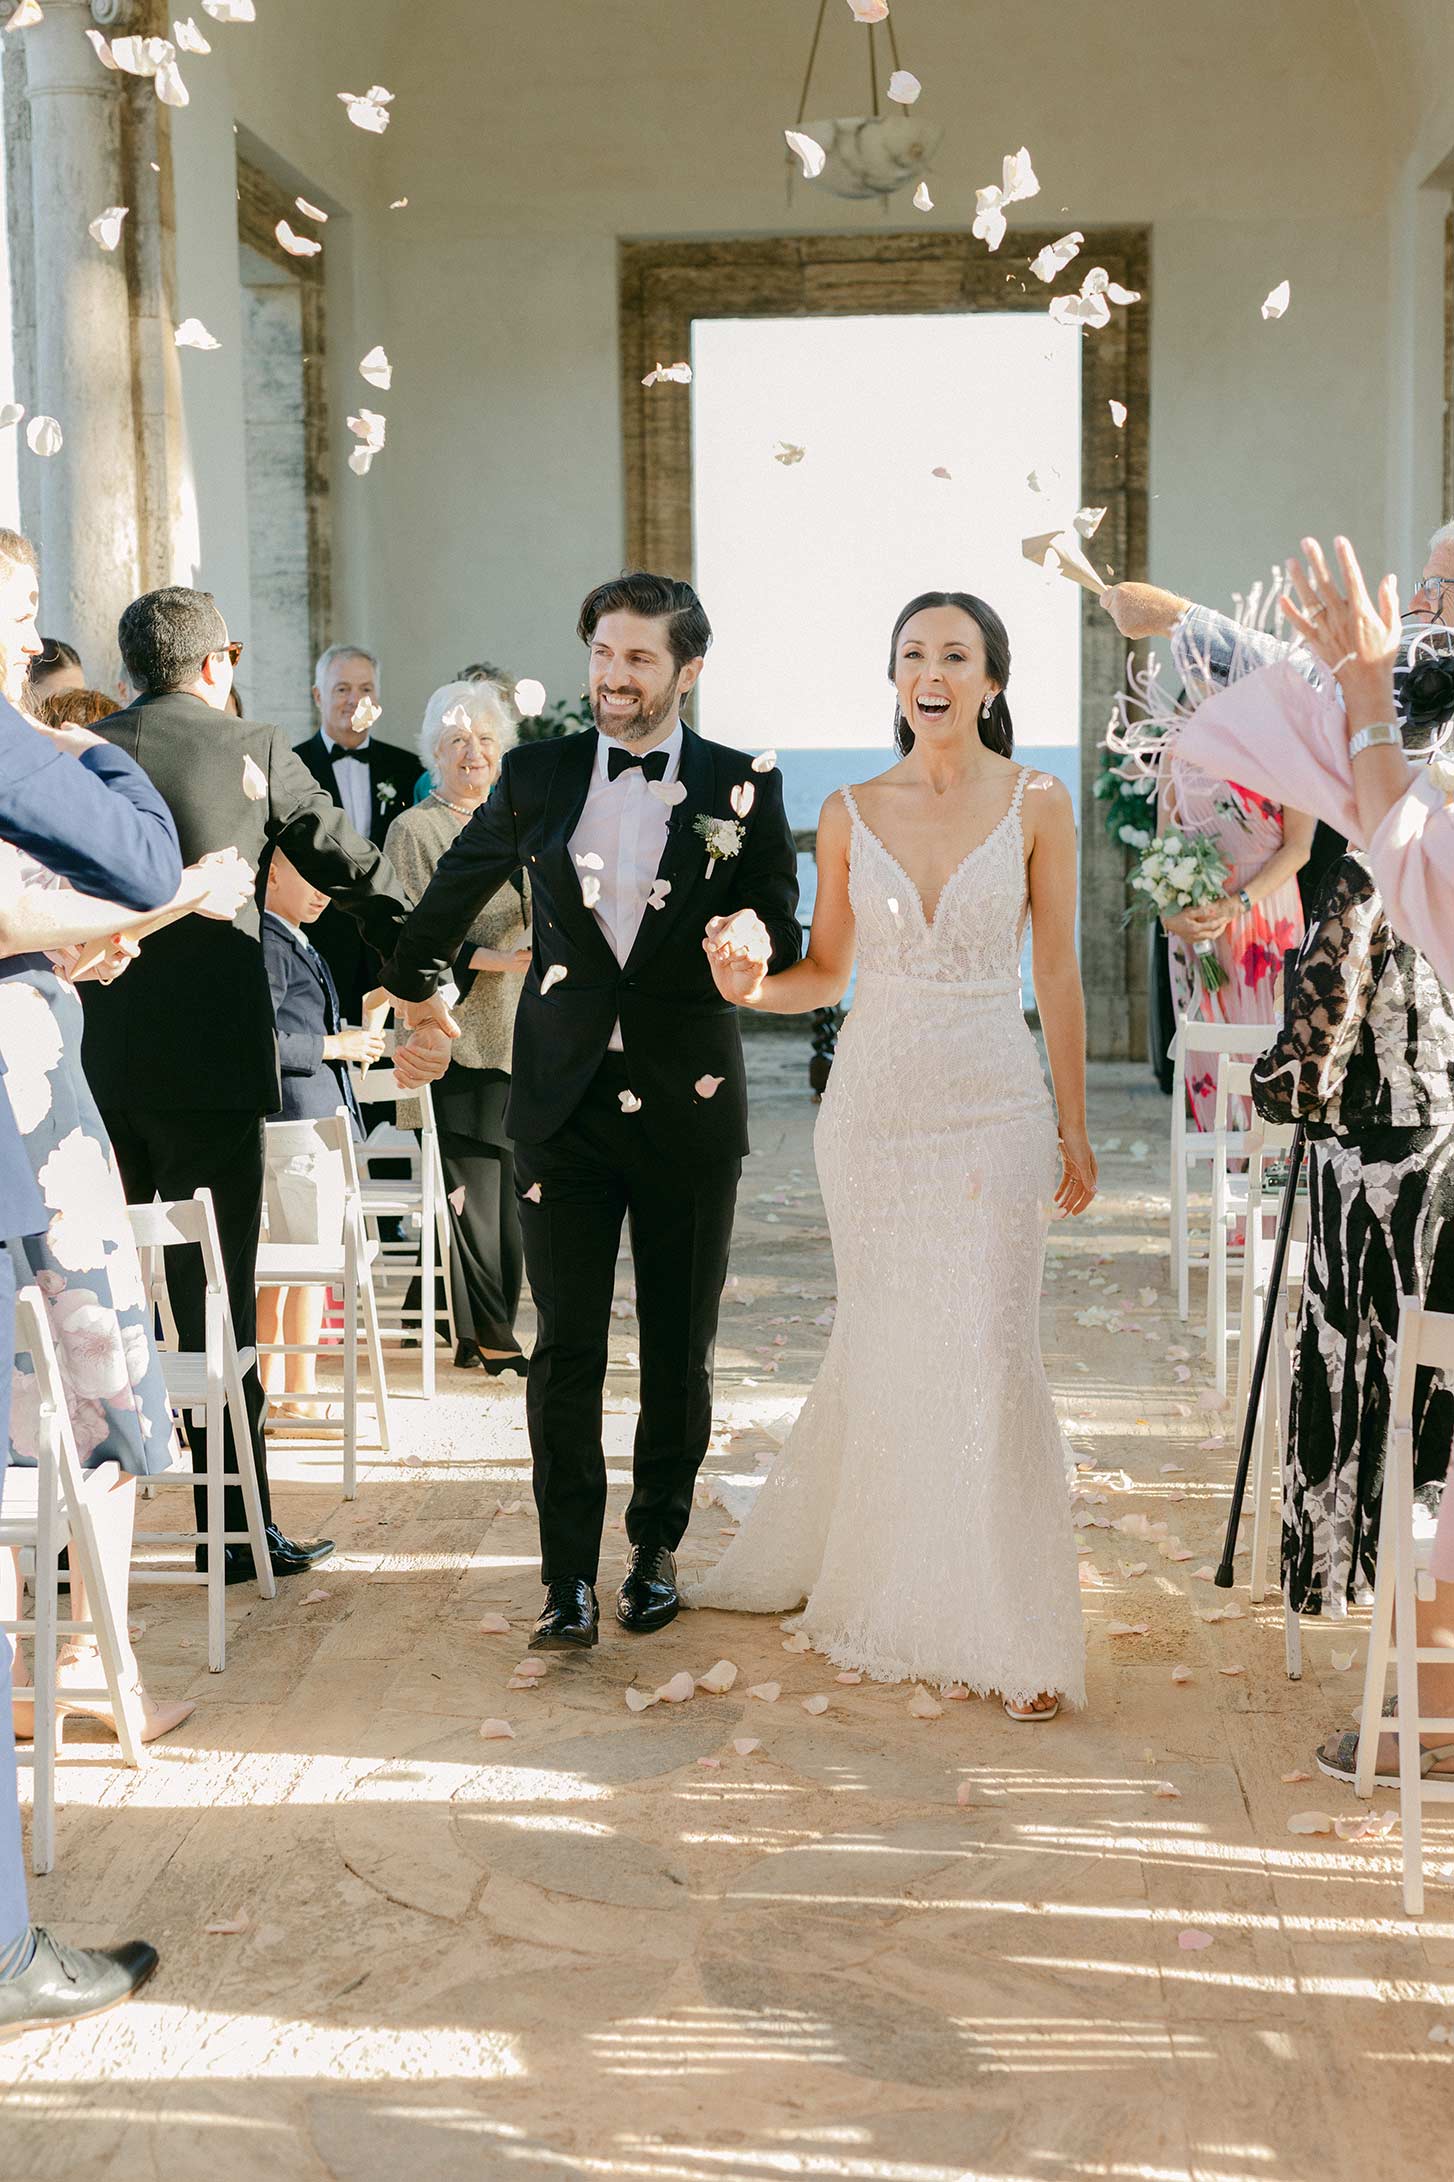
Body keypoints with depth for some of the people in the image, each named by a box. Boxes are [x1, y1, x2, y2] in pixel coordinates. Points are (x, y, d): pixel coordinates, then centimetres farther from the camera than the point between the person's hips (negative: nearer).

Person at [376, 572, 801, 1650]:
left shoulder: (745, 787, -1)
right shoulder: (538, 775, 4)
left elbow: (783, 940, 0)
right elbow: (458, 885, 21)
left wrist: (753, 942, -23)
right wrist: (417, 981, 33)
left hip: (689, 1106, 0)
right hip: (565, 1104, 1)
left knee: (680, 1351, 11)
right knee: (566, 1350, -1)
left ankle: (658, 1543, 29)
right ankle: (570, 1576, 7)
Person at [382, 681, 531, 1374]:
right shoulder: (413, 830, -1)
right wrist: (482, 959, -19)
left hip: (517, 1031, 6)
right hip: (456, 1035, -6)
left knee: (506, 1183, 6)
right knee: (471, 1184, -6)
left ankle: (490, 1329, 15)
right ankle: (489, 1335, 0)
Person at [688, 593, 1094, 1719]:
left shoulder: (1037, 803, 0)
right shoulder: (852, 812, 5)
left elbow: (1058, 972, 3)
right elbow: (826, 973, 9)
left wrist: (1074, 1127, 3)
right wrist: (752, 987, -13)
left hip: (994, 1106, -2)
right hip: (875, 1101, 2)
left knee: (991, 1351, -7)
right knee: (880, 1349, 9)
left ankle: (1015, 1632, 5)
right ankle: (880, 1584, 32)